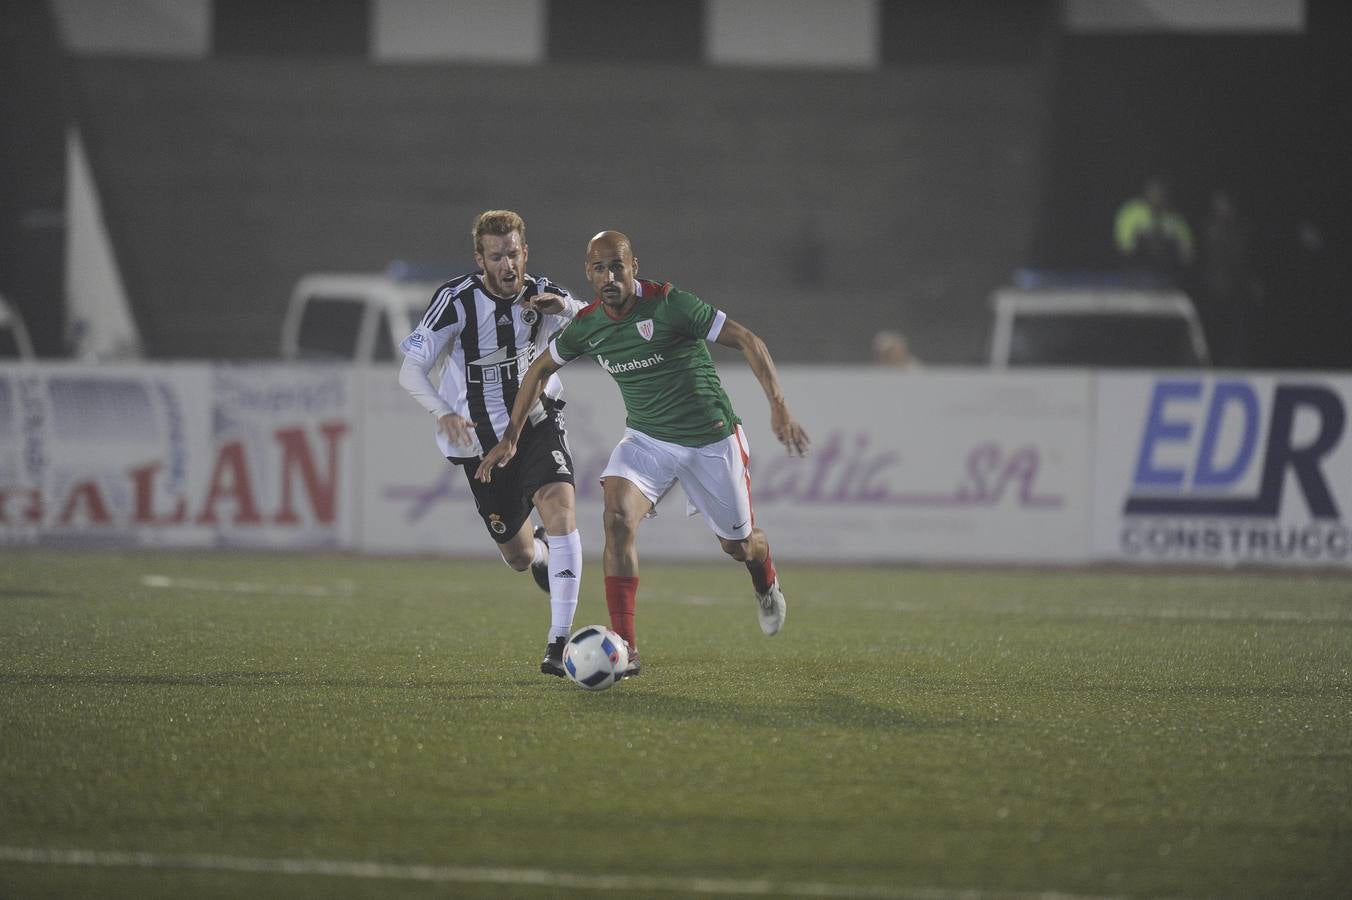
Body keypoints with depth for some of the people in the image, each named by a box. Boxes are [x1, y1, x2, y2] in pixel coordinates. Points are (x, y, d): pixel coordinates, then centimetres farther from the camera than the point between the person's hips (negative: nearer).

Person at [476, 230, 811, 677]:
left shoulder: (670, 305, -23)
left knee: (738, 545, 11)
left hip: (710, 439, -3)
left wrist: (779, 407, -32)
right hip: (646, 439, 3)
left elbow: (746, 339, -22)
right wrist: (510, 437, 9)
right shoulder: (586, 326, -7)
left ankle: (766, 583, 52)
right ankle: (625, 651, -24)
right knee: (618, 518, -24)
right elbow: (540, 369, 12)